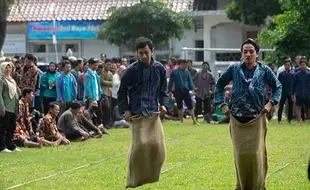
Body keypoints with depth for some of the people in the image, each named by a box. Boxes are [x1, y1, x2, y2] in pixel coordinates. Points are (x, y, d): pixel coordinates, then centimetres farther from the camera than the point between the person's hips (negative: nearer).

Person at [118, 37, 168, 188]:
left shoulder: (159, 68, 5)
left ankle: (151, 176, 14)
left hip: (153, 113, 3)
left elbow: (163, 90, 16)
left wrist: (163, 104, 1)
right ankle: (134, 180, 2)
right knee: (139, 145, -11)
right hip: (136, 114, -3)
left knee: (157, 144, -5)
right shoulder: (131, 70, -5)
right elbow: (122, 92, 4)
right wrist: (125, 110, -5)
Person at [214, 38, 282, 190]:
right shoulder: (234, 69, 3)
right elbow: (219, 85, 14)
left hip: (256, 119, -1)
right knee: (240, 153, 3)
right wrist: (222, 104, 7)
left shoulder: (264, 70, 1)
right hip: (237, 120, 1)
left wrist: (270, 103, -1)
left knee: (256, 153, -3)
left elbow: (277, 87, 11)